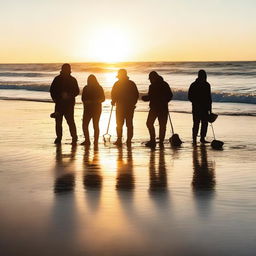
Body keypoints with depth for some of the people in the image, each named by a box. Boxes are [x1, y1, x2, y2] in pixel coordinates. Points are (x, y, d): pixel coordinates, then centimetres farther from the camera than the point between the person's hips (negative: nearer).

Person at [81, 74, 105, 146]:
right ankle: (87, 140, 4)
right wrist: (86, 102, -10)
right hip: (87, 109, 4)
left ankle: (96, 141, -1)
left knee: (95, 125, -5)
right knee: (85, 125, -4)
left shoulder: (99, 88, -1)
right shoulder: (86, 88, 8)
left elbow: (103, 98, -1)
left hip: (96, 109, -4)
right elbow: (83, 98, 13)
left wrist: (94, 102, -17)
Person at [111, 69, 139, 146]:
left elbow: (113, 94, -4)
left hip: (120, 107, -3)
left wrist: (113, 102, 14)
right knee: (129, 124, 8)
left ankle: (119, 140, -4)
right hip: (130, 107, 3)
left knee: (119, 124, 3)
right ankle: (129, 140, 5)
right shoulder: (132, 84, 5)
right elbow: (136, 95, 7)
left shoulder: (117, 84, -5)